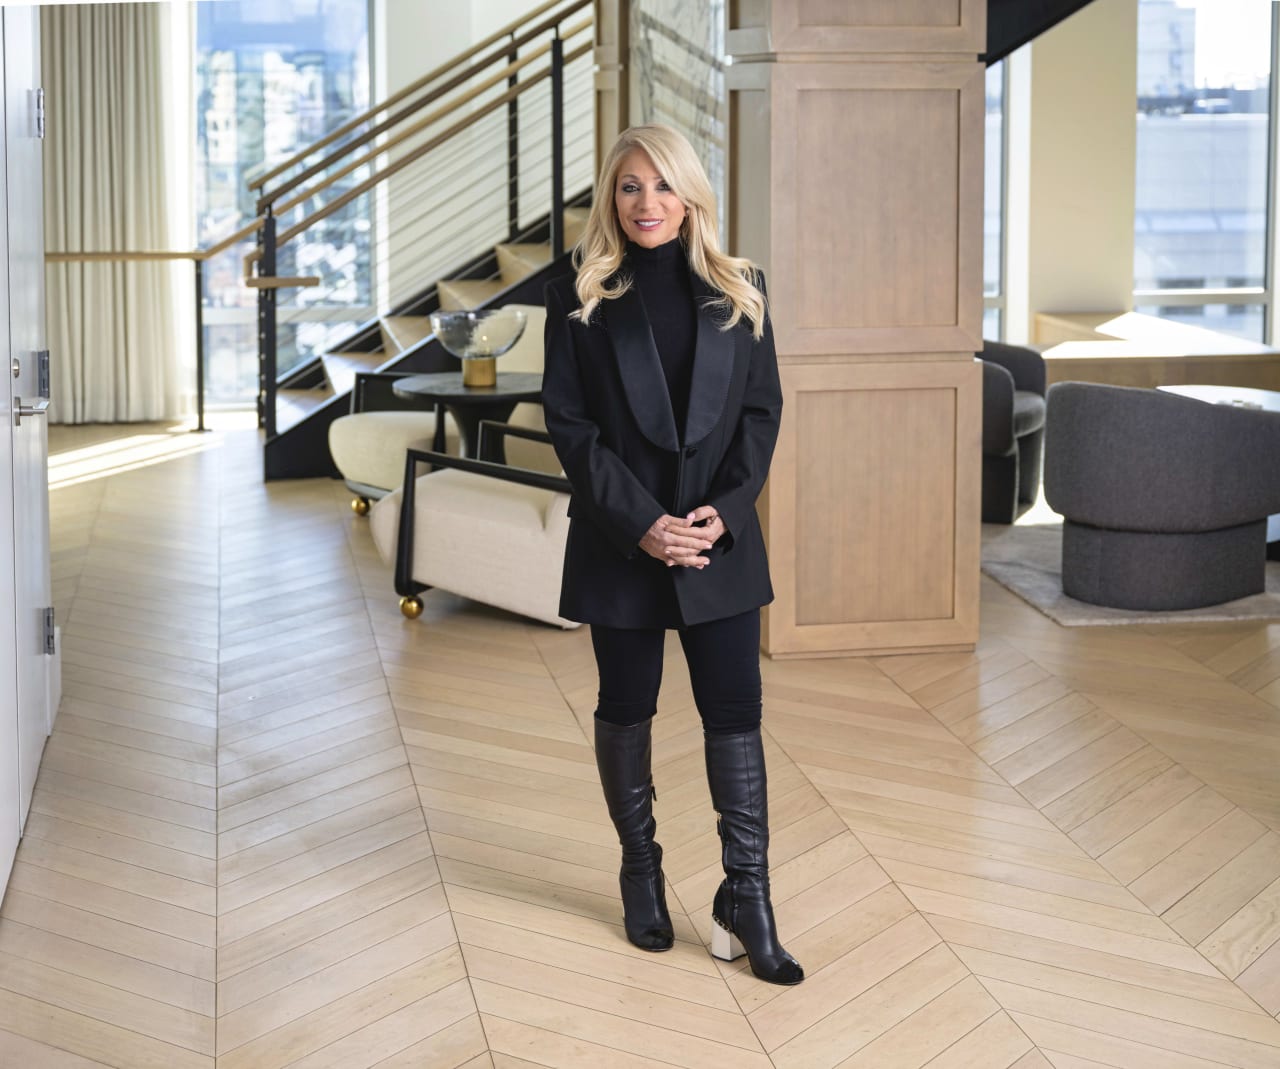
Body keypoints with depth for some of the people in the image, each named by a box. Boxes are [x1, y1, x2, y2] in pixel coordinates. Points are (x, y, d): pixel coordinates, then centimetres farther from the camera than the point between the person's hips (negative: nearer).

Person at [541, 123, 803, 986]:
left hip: (720, 538, 1)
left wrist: (727, 509, -11)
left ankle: (748, 898, 6)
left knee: (735, 712, -1)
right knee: (626, 710, 10)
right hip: (620, 542, -1)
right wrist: (641, 523, -15)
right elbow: (569, 422, -5)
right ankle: (641, 872, 28)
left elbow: (763, 408, 3)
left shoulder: (737, 292, 4)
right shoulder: (579, 298, -1)